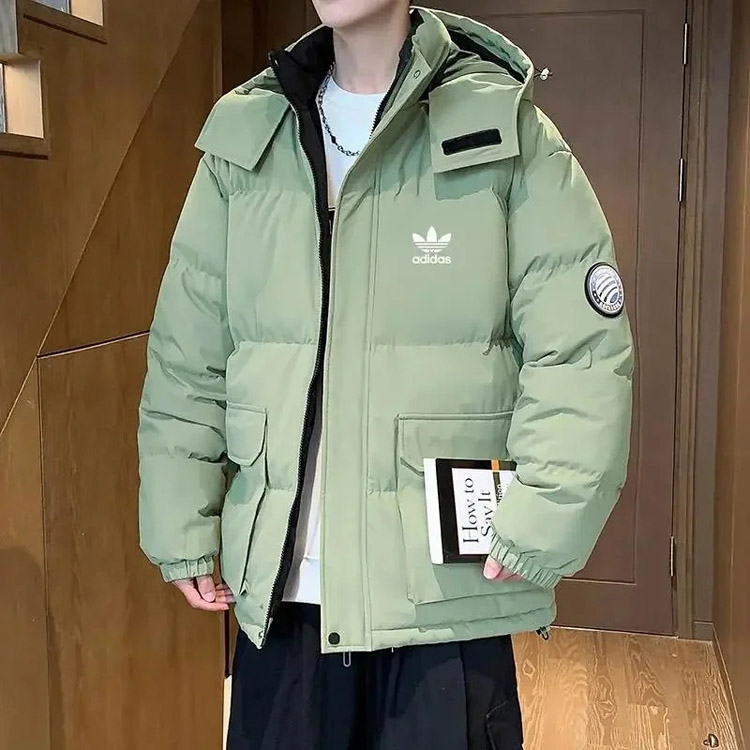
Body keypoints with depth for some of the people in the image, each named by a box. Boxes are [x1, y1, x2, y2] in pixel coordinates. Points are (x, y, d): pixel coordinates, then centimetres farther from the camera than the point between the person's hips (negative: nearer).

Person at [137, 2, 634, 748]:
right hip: (277, 588, 3)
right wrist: (182, 529, 4)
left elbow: (582, 352, -7)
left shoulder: (507, 133, -3)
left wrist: (541, 526, -15)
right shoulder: (244, 139, 5)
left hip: (449, 592, -2)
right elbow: (187, 356, 6)